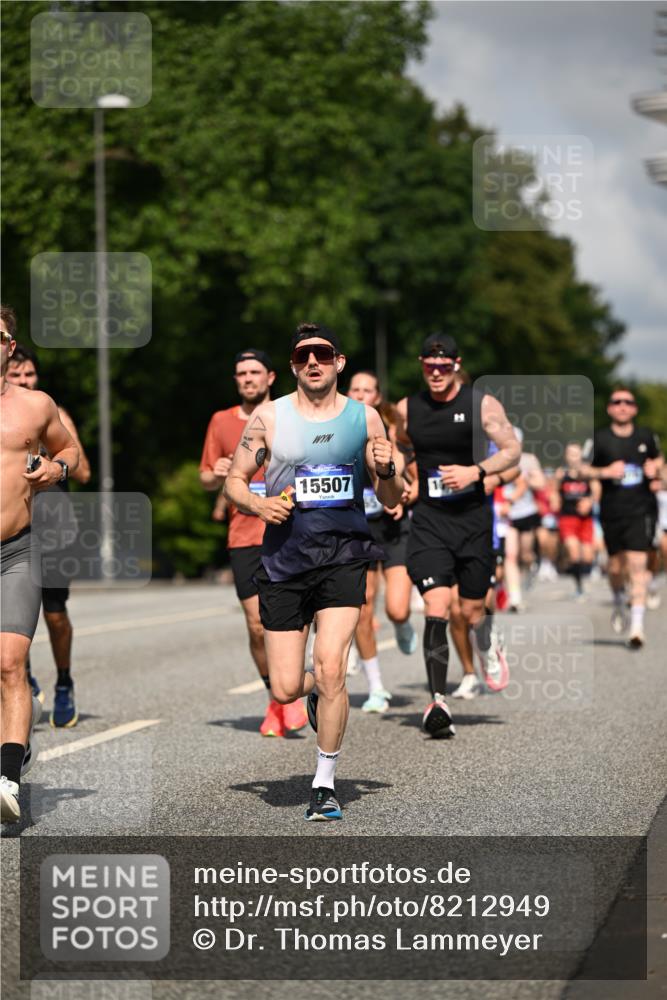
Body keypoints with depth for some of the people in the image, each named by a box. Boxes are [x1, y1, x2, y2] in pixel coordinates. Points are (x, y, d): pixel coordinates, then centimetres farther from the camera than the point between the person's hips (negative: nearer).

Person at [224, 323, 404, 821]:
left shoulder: (365, 417, 6)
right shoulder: (269, 417, 4)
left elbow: (391, 500, 10)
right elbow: (235, 480, 10)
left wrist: (387, 472, -12)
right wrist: (258, 504, -10)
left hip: (343, 555, -1)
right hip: (284, 560, 1)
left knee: (330, 667, -18)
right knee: (285, 689, -1)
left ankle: (326, 784, -4)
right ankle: (319, 690, 37)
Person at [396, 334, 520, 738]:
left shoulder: (482, 404, -4)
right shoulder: (407, 409, 4)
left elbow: (512, 450, -3)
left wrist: (476, 471, -18)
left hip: (473, 518, -1)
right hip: (429, 520, 1)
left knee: (473, 610, 7)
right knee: (436, 609, -14)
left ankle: (486, 647, 45)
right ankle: (438, 701, -10)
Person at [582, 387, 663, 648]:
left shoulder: (647, 436, 5)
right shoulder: (599, 439, -1)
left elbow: (658, 459, 22)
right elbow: (583, 469, 2)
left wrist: (656, 470, 0)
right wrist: (606, 471, -14)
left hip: (641, 509, 0)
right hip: (612, 511, 1)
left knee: (637, 564, -12)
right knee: (615, 565, 9)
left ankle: (637, 626, -11)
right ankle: (619, 604, 42)